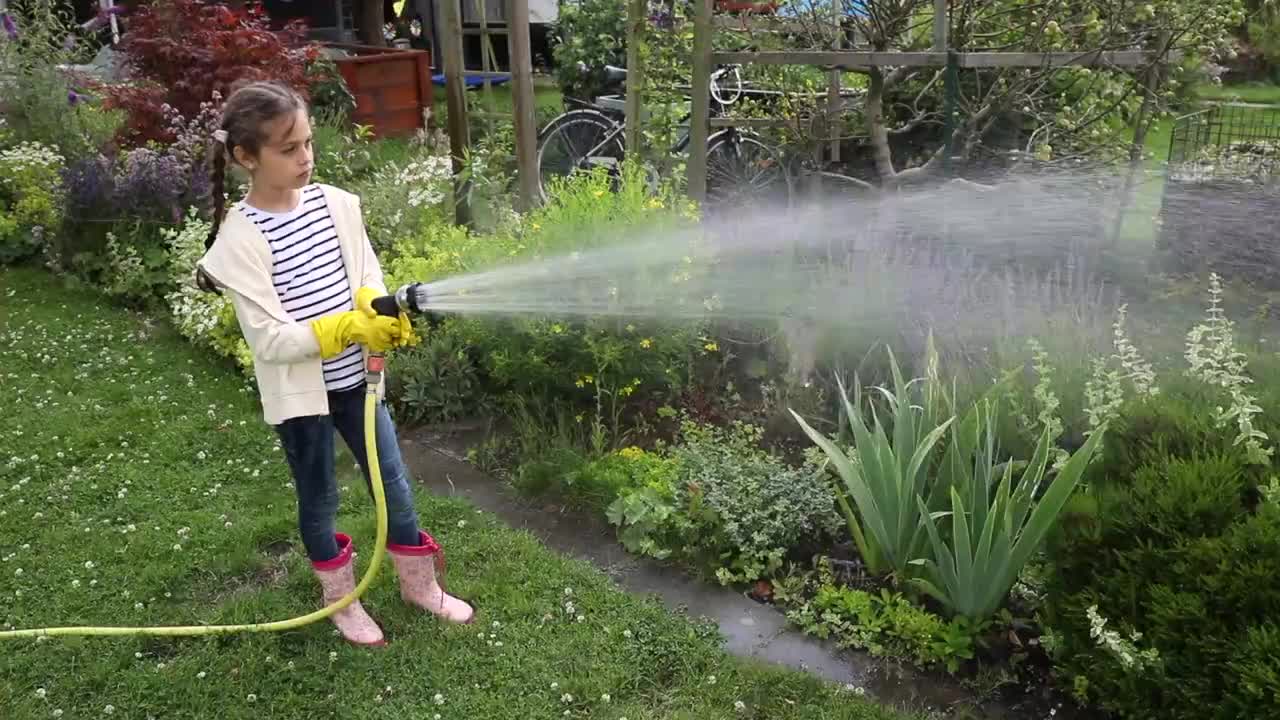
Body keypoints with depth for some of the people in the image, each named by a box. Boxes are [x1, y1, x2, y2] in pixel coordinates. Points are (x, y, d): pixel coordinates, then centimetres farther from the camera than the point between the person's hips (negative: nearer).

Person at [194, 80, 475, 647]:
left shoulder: (336, 203, -4)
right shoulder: (241, 237, -18)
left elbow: (367, 279, 3)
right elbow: (270, 339, -20)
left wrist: (384, 315, -18)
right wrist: (349, 328, -29)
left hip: (354, 376, 4)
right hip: (298, 390, -4)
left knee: (394, 482, 14)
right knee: (319, 499, 14)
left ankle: (419, 583, 35)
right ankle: (342, 601, 36)